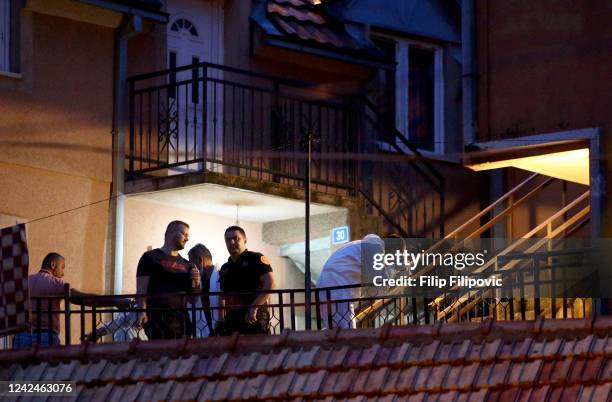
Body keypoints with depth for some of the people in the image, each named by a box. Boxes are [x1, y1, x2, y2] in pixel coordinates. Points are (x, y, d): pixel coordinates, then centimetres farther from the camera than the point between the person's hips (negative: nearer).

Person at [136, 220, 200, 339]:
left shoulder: (186, 265, 20)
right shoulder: (150, 258, 5)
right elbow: (141, 289, -3)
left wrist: (196, 282, 3)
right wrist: (142, 312, -18)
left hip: (181, 319, 5)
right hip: (157, 319, -5)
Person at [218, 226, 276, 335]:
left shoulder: (255, 259, 1)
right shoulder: (225, 268, 21)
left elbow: (270, 285, -10)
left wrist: (254, 308, -18)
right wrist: (222, 317, 11)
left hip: (254, 318, -6)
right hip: (231, 320, 6)